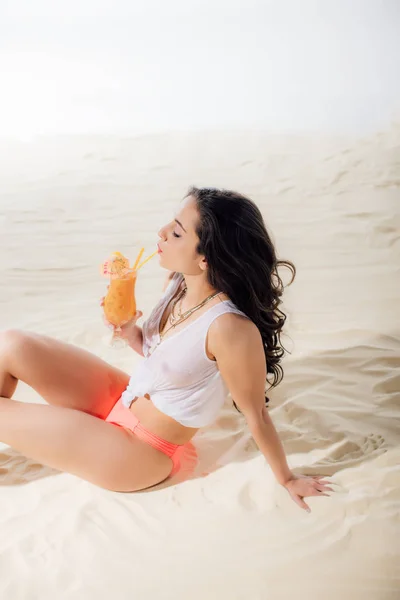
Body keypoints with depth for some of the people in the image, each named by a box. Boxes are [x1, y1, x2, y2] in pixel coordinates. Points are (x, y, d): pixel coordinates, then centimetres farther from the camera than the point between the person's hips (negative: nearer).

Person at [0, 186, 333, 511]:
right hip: (123, 399, 7)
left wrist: (286, 478, -5)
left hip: (138, 452, -6)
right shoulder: (178, 280, -9)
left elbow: (256, 415, -18)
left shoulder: (230, 328, -33)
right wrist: (129, 330, -13)